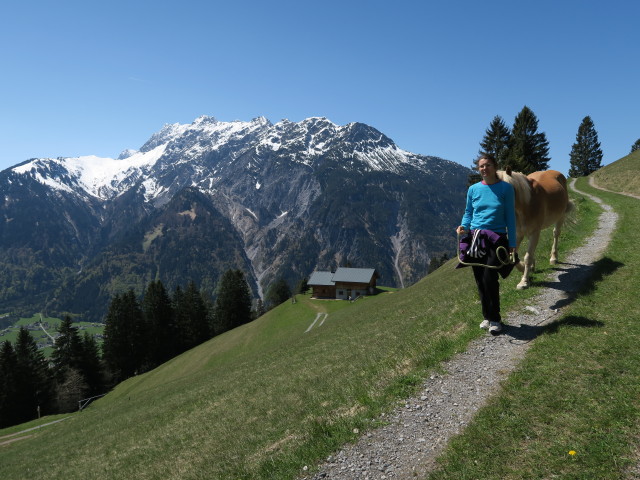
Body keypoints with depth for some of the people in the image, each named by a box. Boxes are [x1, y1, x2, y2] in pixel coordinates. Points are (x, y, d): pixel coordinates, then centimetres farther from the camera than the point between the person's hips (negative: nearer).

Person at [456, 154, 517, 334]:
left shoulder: (505, 188, -1)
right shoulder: (474, 189, 6)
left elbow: (510, 217, 0)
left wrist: (512, 244, -2)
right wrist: (463, 226, -7)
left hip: (497, 239, -3)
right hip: (475, 238, 3)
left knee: (489, 277, -14)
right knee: (479, 280, 6)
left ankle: (495, 319, 3)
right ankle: (487, 317, 23)